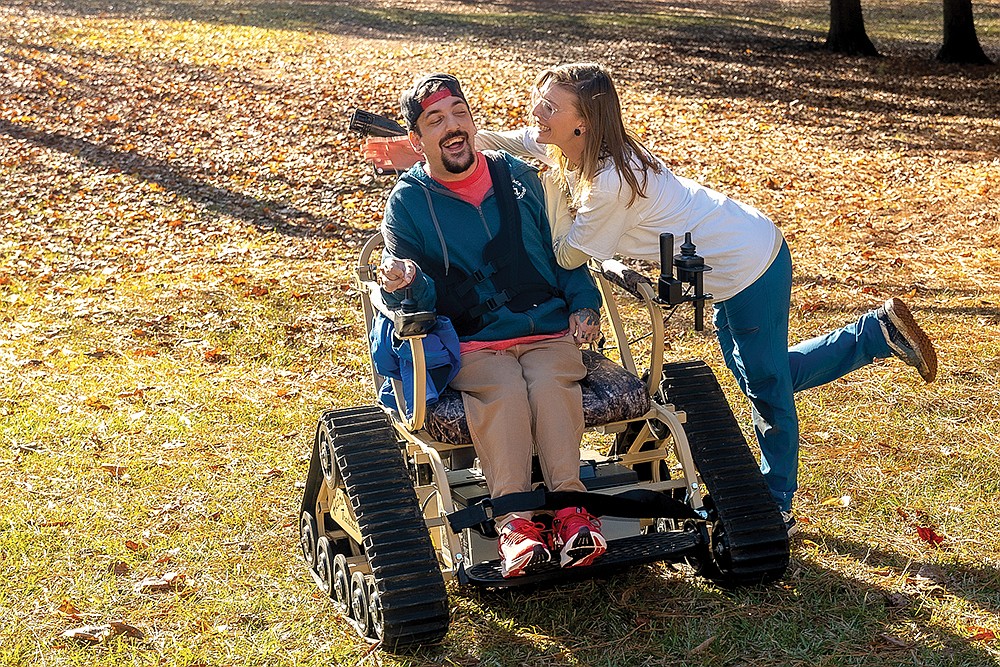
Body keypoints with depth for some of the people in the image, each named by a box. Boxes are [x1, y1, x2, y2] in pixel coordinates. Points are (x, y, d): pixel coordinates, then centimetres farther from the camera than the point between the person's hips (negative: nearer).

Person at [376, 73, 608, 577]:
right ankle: (514, 521, -35)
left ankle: (570, 507, -34)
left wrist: (585, 304, 6)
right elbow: (424, 300, 0)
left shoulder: (517, 176, 12)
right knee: (504, 390, -33)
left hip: (550, 331, 2)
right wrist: (403, 285, -24)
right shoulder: (407, 203, 5)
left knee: (550, 383, -31)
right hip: (473, 345, -2)